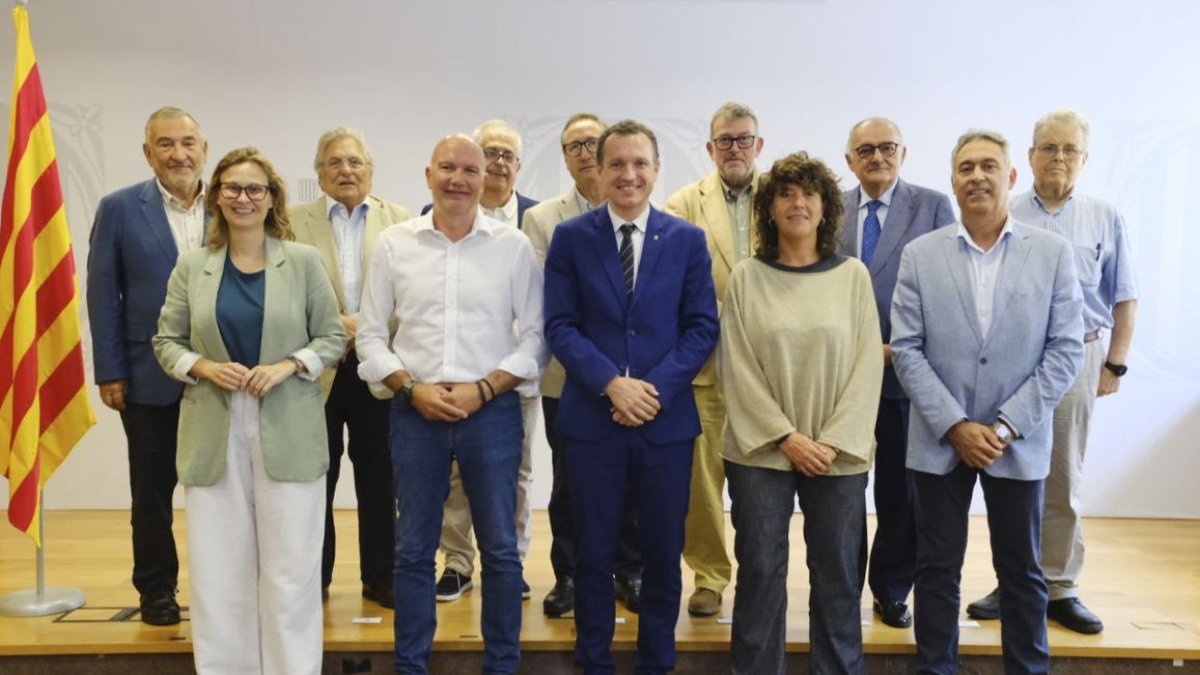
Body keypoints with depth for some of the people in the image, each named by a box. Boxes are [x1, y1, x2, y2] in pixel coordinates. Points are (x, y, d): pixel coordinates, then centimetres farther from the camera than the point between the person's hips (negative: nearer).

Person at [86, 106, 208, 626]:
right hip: (149, 378, -1)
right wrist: (110, 373, -6)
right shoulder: (119, 209, -1)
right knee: (152, 490, 11)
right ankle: (156, 590, 26)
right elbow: (103, 295, -1)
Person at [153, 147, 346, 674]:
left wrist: (288, 365, -13)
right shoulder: (192, 265, 7)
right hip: (213, 435, 2)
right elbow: (166, 342, 11)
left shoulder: (303, 260, 2)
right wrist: (203, 367, -9)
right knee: (218, 571, 6)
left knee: (291, 570, 2)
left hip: (287, 433, -1)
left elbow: (333, 337, 4)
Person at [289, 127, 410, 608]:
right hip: (316, 370, 0)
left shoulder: (399, 220, 5)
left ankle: (380, 577, 21)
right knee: (315, 477, 8)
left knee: (378, 477, 8)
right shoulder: (294, 222, 4)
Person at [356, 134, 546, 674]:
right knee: (413, 549, 11)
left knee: (500, 547, 8)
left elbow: (536, 336, -1)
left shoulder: (514, 246, 0)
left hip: (493, 412, -1)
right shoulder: (394, 244, 4)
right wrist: (411, 388, -8)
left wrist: (482, 389, -11)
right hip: (415, 414, 1)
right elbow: (371, 335, 6)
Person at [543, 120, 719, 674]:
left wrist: (656, 387, -12)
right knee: (593, 552, 9)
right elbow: (560, 327, -4)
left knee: (663, 552, 10)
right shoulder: (570, 237, 2)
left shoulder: (688, 239, 5)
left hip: (668, 419, 1)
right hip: (591, 417, -1)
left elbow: (702, 328, 1)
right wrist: (612, 384, -16)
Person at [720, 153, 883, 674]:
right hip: (760, 451, 0)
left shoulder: (853, 275, 3)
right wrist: (786, 437, -11)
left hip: (839, 455, 1)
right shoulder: (747, 277, 1)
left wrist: (833, 442, -10)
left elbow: (868, 364, -1)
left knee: (837, 575, 9)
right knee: (759, 571, 7)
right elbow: (738, 368, -3)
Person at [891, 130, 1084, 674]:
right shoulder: (920, 256, 0)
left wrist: (1007, 427, -11)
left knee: (1021, 572, 12)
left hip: (1019, 443, 0)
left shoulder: (1053, 252, -1)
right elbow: (907, 349, -4)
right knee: (937, 569, 10)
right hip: (940, 440, 0)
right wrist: (955, 425, -11)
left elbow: (1065, 350, -4)